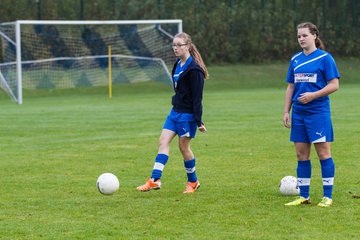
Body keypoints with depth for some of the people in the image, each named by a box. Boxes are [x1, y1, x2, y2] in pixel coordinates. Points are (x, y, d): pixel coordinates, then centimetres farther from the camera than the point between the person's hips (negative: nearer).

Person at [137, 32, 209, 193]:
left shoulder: (194, 69, -17)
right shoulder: (178, 65, 10)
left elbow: (197, 97, -18)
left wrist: (198, 121, -18)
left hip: (187, 114, -9)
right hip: (176, 111, 9)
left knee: (183, 146, 1)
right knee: (163, 142, -1)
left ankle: (193, 182, 18)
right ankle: (155, 180, -5)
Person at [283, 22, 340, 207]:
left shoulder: (324, 58, -5)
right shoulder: (295, 59, 12)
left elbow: (334, 85, -9)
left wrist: (313, 95, -18)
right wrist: (286, 111, 10)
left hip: (318, 111, -6)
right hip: (299, 113, 6)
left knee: (323, 152, -4)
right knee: (301, 154, 7)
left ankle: (328, 196, 1)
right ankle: (304, 196, 14)